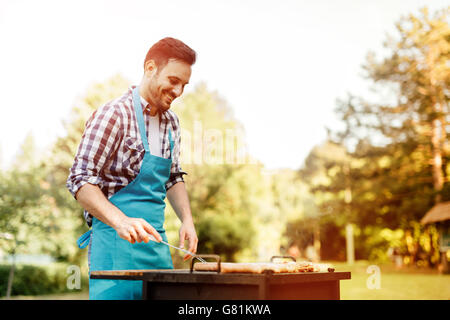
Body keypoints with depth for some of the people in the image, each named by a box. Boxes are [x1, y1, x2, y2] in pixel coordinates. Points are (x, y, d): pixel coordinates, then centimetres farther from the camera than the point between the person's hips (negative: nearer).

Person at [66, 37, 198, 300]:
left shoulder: (171, 122, 11)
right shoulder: (114, 115, -11)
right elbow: (80, 180, -15)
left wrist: (187, 219, 5)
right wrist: (120, 221, -29)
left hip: (156, 241, 7)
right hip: (115, 240, -7)